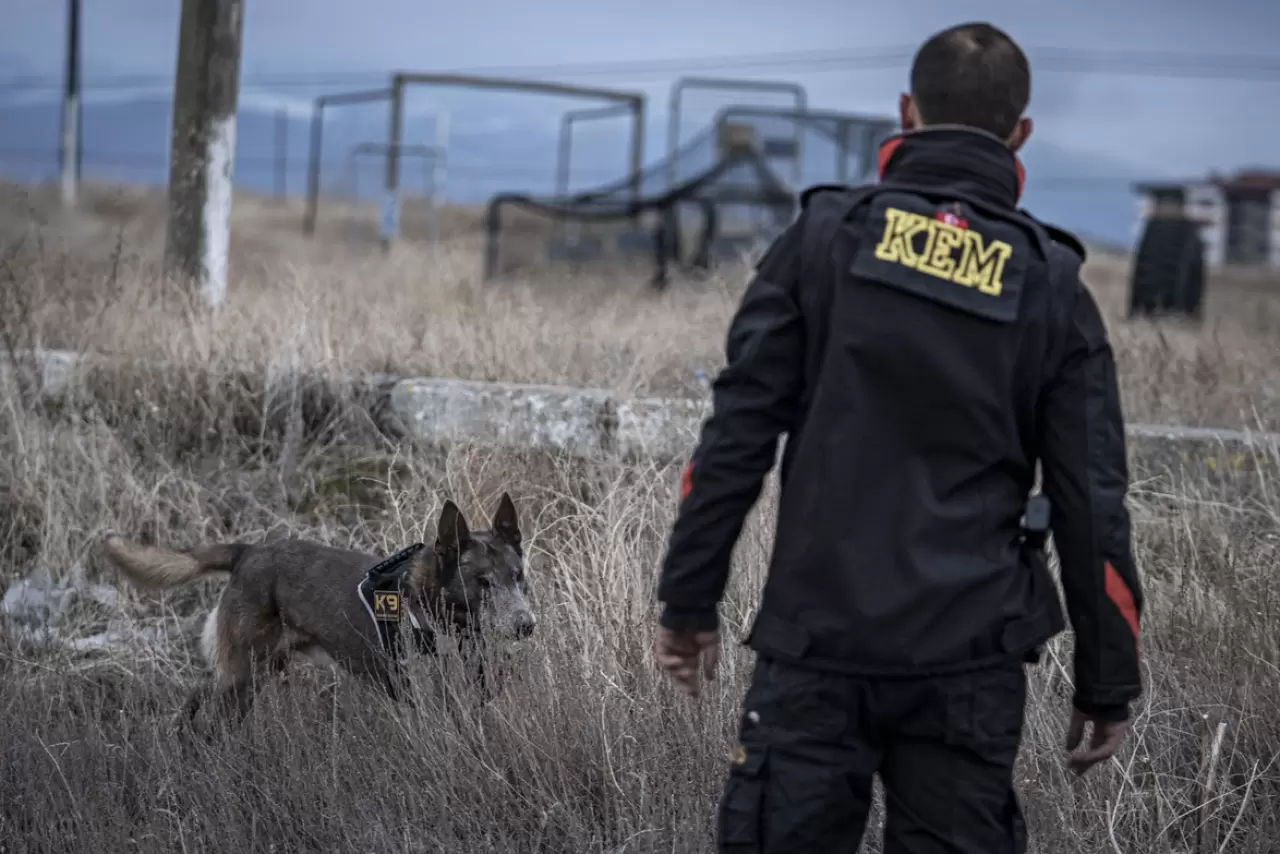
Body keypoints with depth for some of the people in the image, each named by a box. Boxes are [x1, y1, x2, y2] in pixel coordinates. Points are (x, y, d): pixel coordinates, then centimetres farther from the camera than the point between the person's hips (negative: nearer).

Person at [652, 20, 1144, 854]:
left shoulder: (825, 238, 0)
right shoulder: (1052, 287, 3)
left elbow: (737, 435, -3)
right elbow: (1092, 504, 3)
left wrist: (690, 600, 4)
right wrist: (1107, 682, 11)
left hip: (817, 639, -1)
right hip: (970, 661, 1)